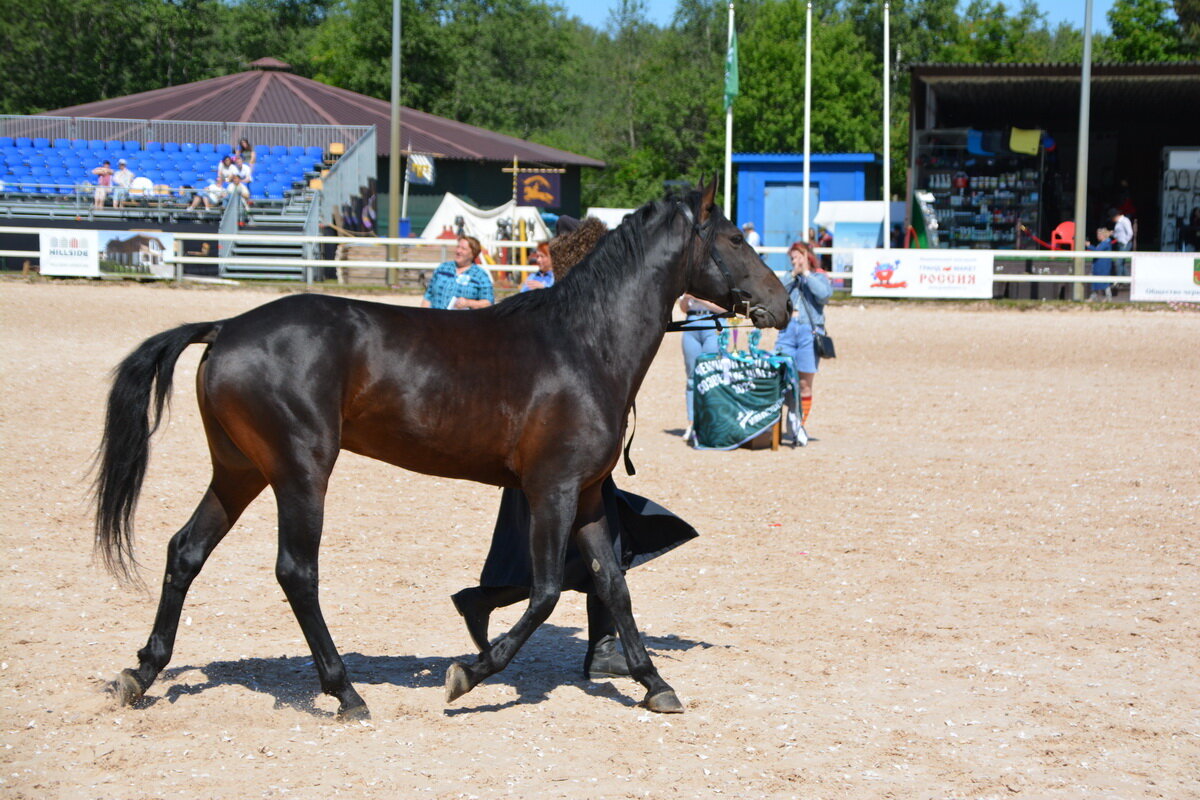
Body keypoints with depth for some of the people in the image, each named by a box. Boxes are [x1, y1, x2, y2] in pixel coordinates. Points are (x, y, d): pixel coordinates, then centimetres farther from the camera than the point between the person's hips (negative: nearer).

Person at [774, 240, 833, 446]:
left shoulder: (819, 277, 8)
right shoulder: (790, 279, 18)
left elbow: (824, 294, -13)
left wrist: (807, 274, -6)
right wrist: (792, 276, -1)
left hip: (809, 331, -3)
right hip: (788, 330, 3)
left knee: (804, 384, 1)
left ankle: (801, 425, 9)